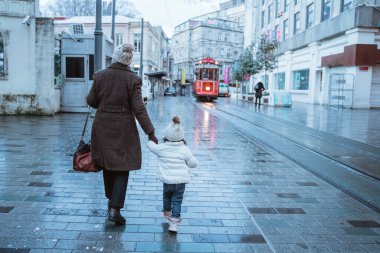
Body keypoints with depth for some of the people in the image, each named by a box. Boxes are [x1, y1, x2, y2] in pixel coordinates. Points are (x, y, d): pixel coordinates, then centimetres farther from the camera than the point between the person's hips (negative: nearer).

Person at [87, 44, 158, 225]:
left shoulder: (100, 76, -4)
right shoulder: (133, 80, -11)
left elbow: (91, 101, 4)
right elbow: (139, 109, -15)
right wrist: (150, 133, -12)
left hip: (102, 126, 3)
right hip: (124, 128, -3)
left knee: (108, 163, 21)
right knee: (122, 167, 6)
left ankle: (111, 198, 37)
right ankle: (114, 208, -2)